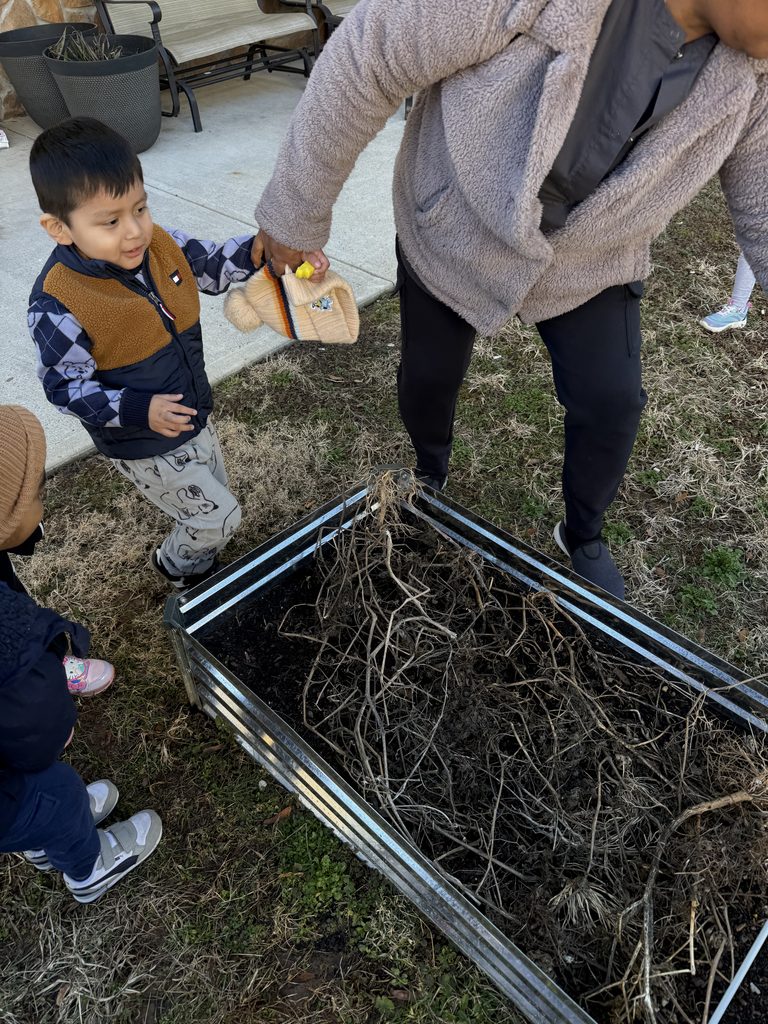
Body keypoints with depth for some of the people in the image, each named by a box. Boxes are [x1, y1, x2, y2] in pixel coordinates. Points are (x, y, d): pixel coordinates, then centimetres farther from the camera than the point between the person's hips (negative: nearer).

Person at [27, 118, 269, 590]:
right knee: (220, 517, 5)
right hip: (145, 450, -6)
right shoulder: (59, 306, -28)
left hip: (195, 419, 7)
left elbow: (211, 265, 3)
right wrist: (139, 411, -31)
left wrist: (257, 250, -16)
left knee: (211, 508, 25)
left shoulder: (159, 244, -12)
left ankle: (198, 564, 57)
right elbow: (65, 388, -19)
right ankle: (175, 565, 38)